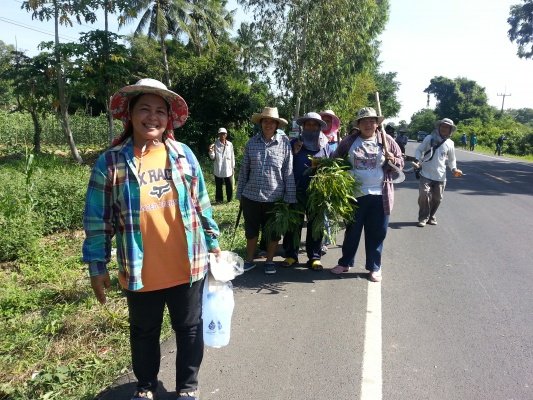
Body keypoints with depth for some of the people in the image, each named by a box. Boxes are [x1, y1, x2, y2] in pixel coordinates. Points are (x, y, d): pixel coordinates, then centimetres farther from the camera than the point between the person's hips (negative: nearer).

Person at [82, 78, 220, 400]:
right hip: (141, 272, -1)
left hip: (188, 266, 1)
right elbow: (98, 220, -2)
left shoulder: (184, 154, -1)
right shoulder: (111, 162, -6)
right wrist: (97, 266, -1)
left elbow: (201, 204, 6)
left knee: (189, 328, 16)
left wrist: (212, 242, 9)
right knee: (144, 332, 21)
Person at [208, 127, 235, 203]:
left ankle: (230, 199, 22)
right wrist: (211, 151, -24)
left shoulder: (230, 144, 2)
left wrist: (233, 167, 9)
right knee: (219, 186, 7)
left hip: (228, 170, 2)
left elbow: (232, 157, 9)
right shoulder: (215, 144, -4)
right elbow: (212, 157, -5)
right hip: (218, 170, -2)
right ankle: (219, 200, 17)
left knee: (229, 186, 7)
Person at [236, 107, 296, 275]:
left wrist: (289, 197, -6)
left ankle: (270, 261, 32)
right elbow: (244, 170, 6)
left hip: (275, 198, -1)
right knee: (251, 230, 15)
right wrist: (240, 193, 7)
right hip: (251, 196, 2)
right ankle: (249, 260, 33)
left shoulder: (284, 142, -5)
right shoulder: (252, 143, 1)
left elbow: (288, 171, -4)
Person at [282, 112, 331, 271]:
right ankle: (291, 255, 18)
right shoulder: (294, 144, 4)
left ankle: (314, 257, 18)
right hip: (296, 192, -1)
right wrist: (294, 153, -14)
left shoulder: (325, 147, 9)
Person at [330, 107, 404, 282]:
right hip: (354, 194, 0)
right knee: (352, 230, 13)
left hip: (379, 196, 0)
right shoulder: (349, 141, 3)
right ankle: (345, 263, 28)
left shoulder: (387, 141, 3)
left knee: (376, 233, 7)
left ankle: (374, 267, 22)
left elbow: (400, 163, 8)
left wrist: (392, 159, -13)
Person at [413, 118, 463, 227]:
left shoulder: (450, 143, 5)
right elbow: (419, 150, 5)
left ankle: (431, 216, 29)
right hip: (426, 174, -3)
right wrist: (417, 160, -13)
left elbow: (451, 159, 16)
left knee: (437, 198, 10)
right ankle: (423, 218, 4)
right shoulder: (429, 138, -2)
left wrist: (454, 169, -2)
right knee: (424, 195, -13)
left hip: (440, 176, 3)